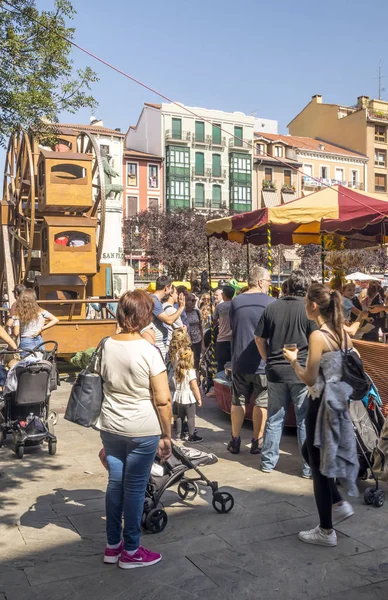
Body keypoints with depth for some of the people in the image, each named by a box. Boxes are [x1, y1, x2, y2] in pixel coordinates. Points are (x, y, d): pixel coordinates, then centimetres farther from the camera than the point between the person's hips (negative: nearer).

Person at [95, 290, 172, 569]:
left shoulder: (107, 345, -1)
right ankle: (130, 551, 20)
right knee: (135, 488, 6)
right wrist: (167, 435, -6)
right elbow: (163, 400, -16)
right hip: (143, 430, -5)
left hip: (110, 426, 6)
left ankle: (113, 545, 29)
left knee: (115, 483, 16)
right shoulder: (148, 351, -18)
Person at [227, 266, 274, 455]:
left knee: (238, 401, 13)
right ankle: (257, 442, 14)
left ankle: (235, 441, 18)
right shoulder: (271, 303, -9)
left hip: (239, 361, 3)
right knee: (261, 403, 8)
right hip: (263, 361, -3)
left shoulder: (235, 302, 0)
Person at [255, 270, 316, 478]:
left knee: (275, 418, 14)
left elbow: (259, 339, 6)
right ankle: (309, 467, 13)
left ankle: (268, 461, 22)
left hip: (275, 371, 3)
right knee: (306, 420, 6)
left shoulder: (272, 308, 2)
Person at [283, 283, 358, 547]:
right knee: (312, 454, 26)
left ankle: (326, 532, 18)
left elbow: (309, 379, -16)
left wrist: (293, 360, 0)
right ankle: (339, 504, 27)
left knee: (318, 464, 6)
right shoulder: (343, 333, 4)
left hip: (323, 404, -8)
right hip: (340, 401, 8)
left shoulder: (318, 336, -20)